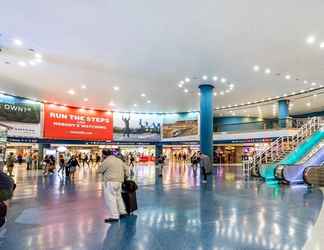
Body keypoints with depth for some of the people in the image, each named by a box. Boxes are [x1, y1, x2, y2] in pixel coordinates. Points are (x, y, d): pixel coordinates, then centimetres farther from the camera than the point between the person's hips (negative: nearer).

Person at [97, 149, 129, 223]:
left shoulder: (106, 161, -10)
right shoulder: (119, 160, 14)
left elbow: (99, 170, -3)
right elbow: (126, 168, 17)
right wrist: (125, 176, 24)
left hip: (110, 182, -8)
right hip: (119, 181, 9)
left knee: (110, 199, -4)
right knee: (118, 196, 21)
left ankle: (114, 216, -4)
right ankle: (122, 212, 30)